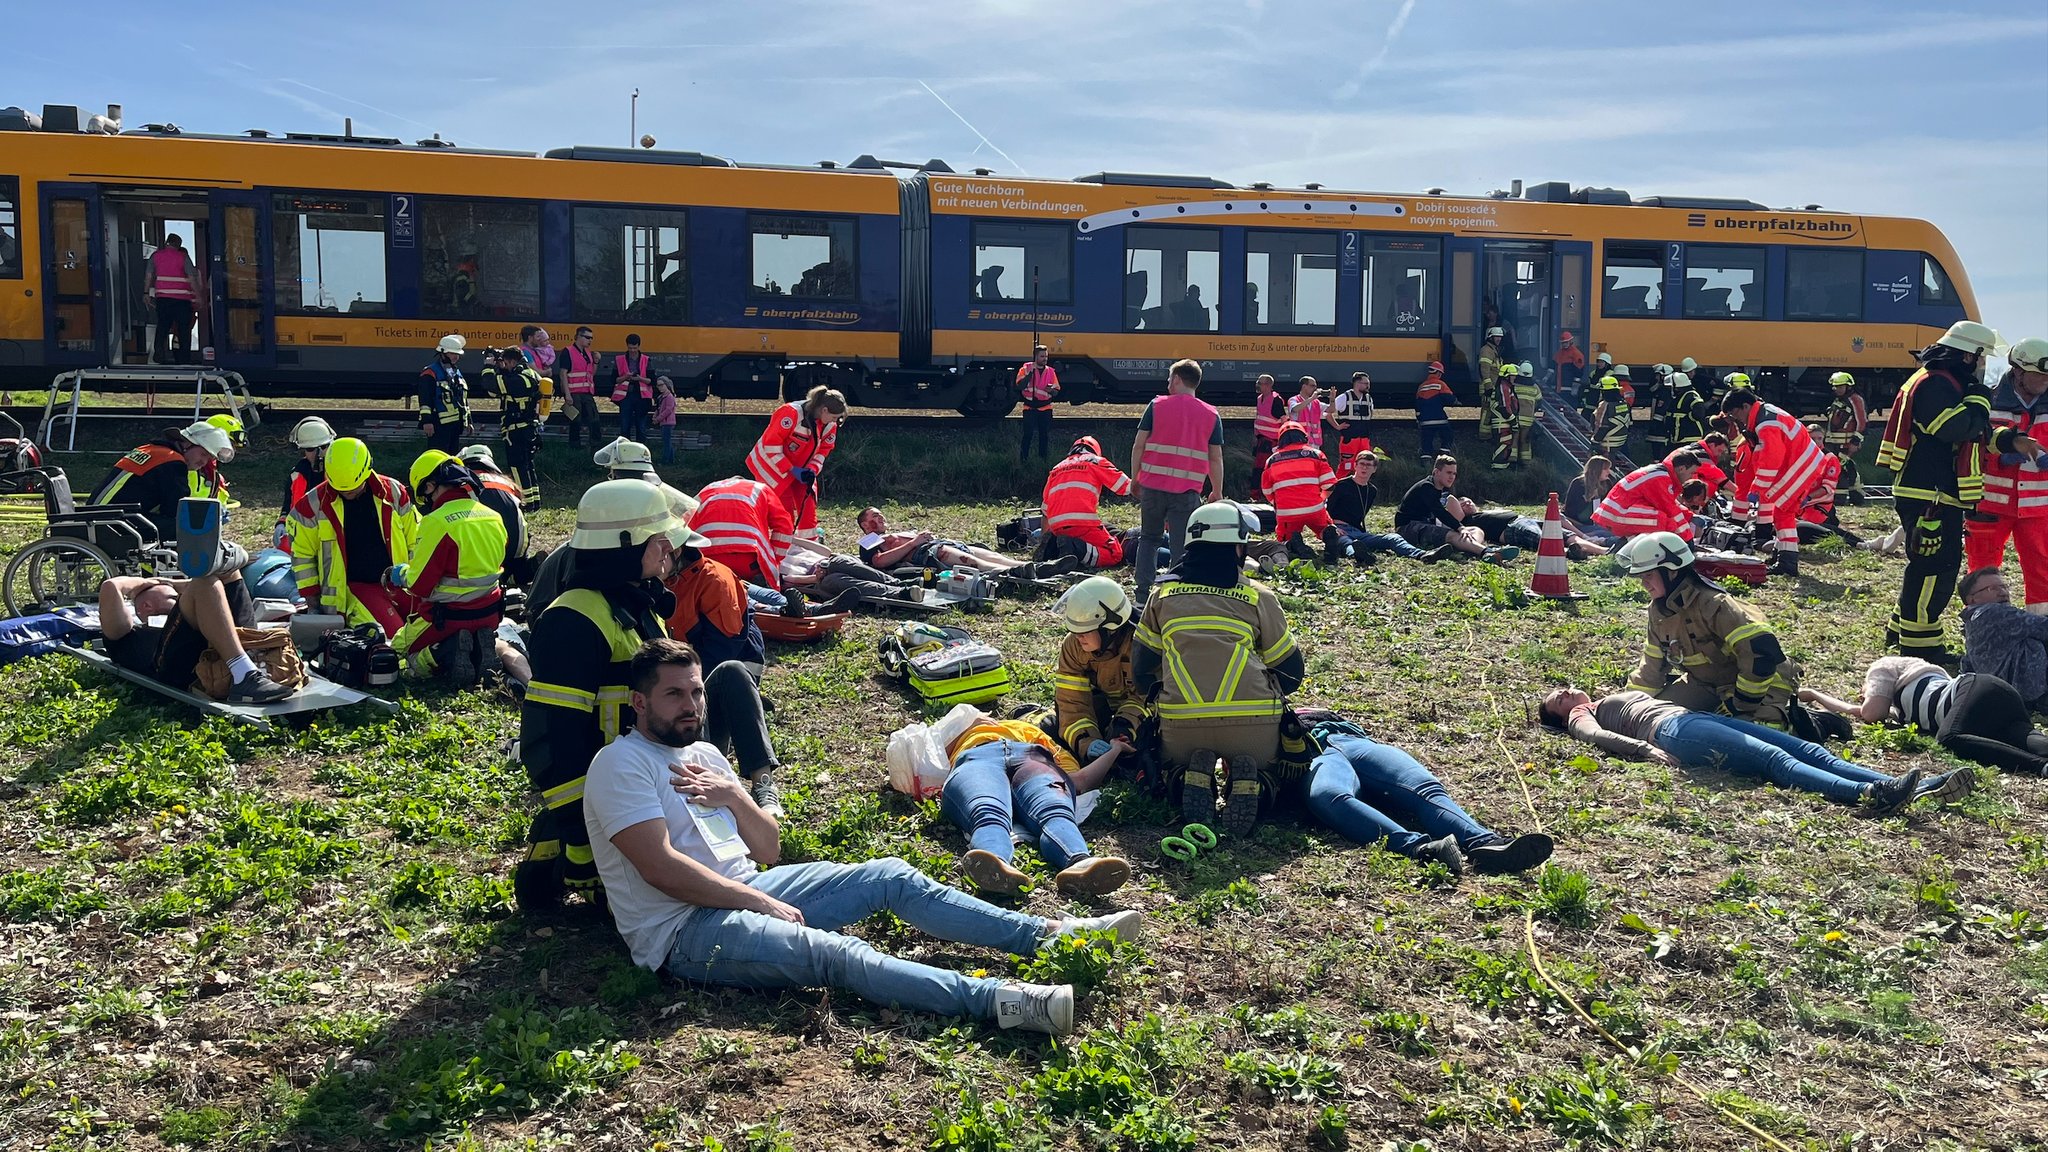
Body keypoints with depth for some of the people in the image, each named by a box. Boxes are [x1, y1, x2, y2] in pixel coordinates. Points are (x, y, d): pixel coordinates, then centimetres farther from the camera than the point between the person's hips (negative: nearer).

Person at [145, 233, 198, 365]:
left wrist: (146, 293, 14)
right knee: (183, 329, 3)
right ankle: (184, 359, 4)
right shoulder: (183, 257, -1)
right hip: (182, 298, -3)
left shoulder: (156, 256, 8)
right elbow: (192, 278, -6)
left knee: (162, 327, 9)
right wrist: (198, 296, -2)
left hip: (162, 297, 3)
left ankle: (159, 353, 1)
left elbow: (149, 275, 7)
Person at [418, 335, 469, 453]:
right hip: (439, 425, -9)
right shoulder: (430, 373, -8)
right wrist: (426, 421, -21)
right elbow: (425, 400, -14)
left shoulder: (457, 373, 19)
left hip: (456, 424, 9)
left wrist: (468, 421, 22)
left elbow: (464, 399, 25)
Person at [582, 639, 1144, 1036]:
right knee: (836, 954, -30)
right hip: (684, 930, -9)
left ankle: (1047, 936, -6)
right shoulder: (620, 764, -9)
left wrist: (734, 797, -6)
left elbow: (768, 849, 14)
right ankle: (1002, 1001, -46)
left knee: (892, 877, -2)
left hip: (746, 890, 9)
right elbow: (661, 868, -20)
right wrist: (762, 903, -17)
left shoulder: (702, 754, 16)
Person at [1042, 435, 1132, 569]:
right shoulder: (1095, 461, 14)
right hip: (1084, 523, -5)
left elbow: (1044, 510, 29)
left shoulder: (1056, 469, 28)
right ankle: (1080, 550, -25)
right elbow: (1126, 486, 7)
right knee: (1115, 555, 1)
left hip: (1056, 528, 5)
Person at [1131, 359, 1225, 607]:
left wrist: (1135, 479, 9)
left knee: (1149, 538, 17)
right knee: (1181, 547, 4)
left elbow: (1138, 445, -1)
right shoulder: (1211, 415, 3)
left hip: (1152, 486, 1)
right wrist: (1217, 494, 12)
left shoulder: (1157, 405, 1)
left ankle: (1143, 596, 11)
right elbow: (1215, 459, 3)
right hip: (1187, 491, -1)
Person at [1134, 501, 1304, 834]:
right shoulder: (1259, 598, 9)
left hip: (1180, 725, 1)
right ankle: (1246, 779, -7)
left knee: (1173, 762, 32)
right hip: (1252, 725, -1)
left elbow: (1141, 668, 19)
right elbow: (1291, 670, 16)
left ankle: (1191, 778, -4)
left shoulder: (1164, 596, 14)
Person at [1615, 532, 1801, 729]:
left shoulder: (1711, 604, -31)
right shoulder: (1658, 610, -3)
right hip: (1708, 683, 8)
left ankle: (1788, 715, 2)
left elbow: (1761, 650, -34)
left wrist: (1740, 704, -25)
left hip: (1760, 684, -8)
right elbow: (1653, 664, 10)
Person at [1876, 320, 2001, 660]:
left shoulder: (1942, 383, 20)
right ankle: (1919, 644, -3)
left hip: (1938, 494, 11)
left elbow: (1972, 433, 25)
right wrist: (1979, 398, -9)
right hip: (1929, 495, -11)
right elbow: (1959, 428, -25)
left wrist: (2007, 442, 10)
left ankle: (1902, 631, 26)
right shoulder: (1934, 384, -15)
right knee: (1935, 568, -8)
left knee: (1927, 566, 17)